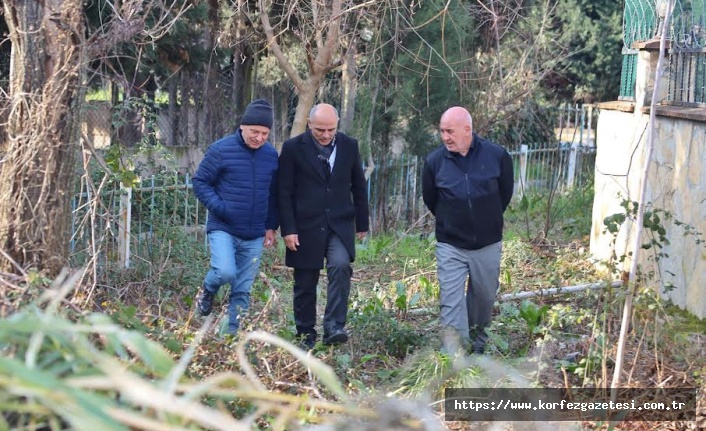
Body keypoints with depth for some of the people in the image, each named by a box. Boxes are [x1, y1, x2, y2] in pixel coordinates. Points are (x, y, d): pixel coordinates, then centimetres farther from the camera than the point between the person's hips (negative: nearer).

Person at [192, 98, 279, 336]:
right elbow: (200, 182, -4)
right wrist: (219, 207, -16)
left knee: (243, 290, 6)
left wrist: (271, 226, 10)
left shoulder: (271, 155, 5)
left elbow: (274, 194, 14)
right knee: (225, 272, -23)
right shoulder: (221, 150, -8)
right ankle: (208, 291, 11)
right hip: (223, 229, -4)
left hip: (254, 236, 4)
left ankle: (233, 333, 18)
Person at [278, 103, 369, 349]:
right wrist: (288, 230, -9)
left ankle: (333, 328, -20)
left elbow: (359, 187, 12)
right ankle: (306, 336, 19)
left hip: (339, 225, 1)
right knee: (305, 284, 5)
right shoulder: (293, 148, -4)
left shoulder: (349, 146, 4)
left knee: (340, 267, -23)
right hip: (305, 227, -1)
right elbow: (284, 192, -4)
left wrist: (362, 224, 14)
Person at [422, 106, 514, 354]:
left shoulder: (497, 156, -8)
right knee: (451, 302, -6)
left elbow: (506, 192, 8)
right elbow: (430, 199, 9)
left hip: (488, 243, 1)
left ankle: (478, 341, 37)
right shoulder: (434, 161, -8)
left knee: (485, 295, 15)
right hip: (450, 246, -1)